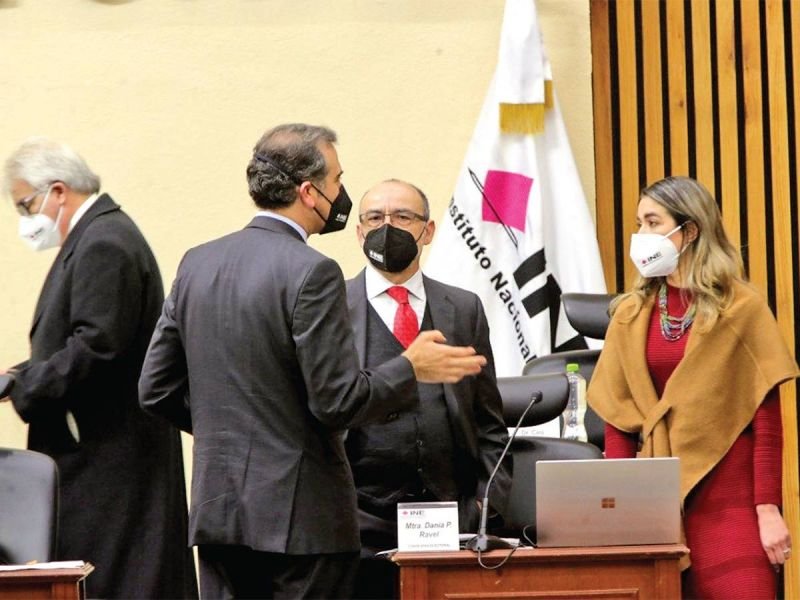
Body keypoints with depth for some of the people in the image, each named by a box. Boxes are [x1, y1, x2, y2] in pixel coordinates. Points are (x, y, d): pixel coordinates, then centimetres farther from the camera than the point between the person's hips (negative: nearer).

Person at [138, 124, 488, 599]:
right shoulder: (312, 273, -14)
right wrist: (412, 368, -2)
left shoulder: (197, 263, 8)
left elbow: (157, 389, 11)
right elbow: (340, 402, -17)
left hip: (217, 507, 7)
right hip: (300, 516, -7)